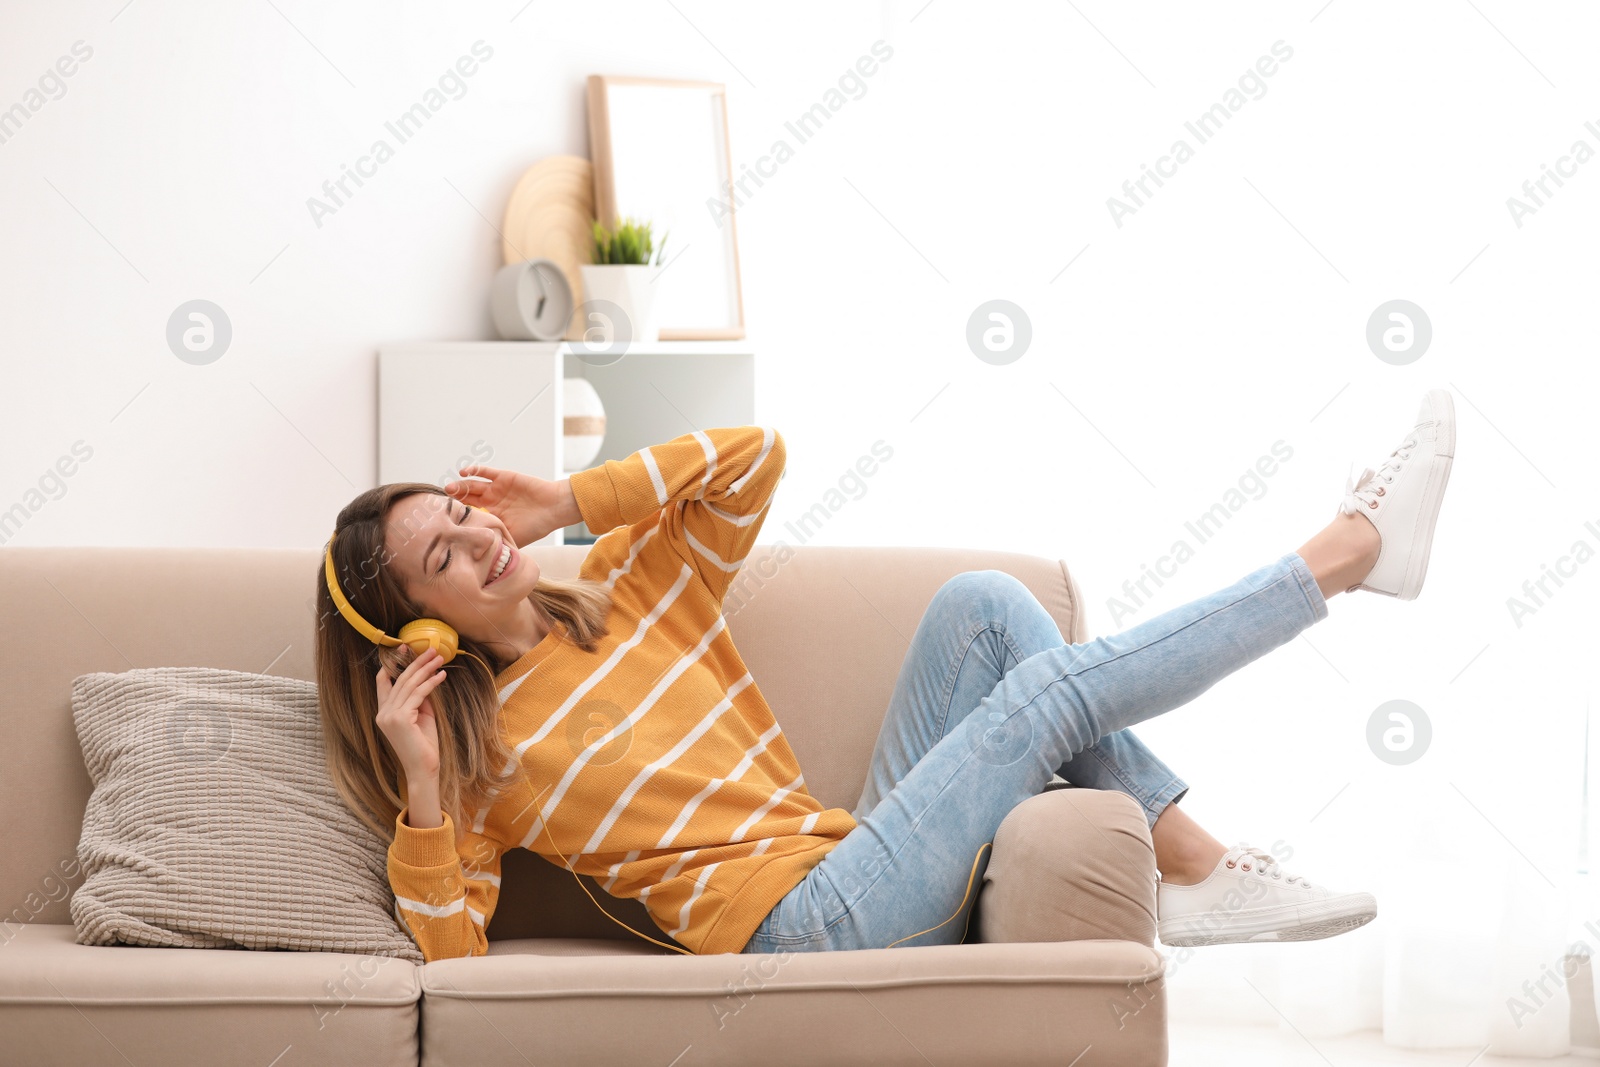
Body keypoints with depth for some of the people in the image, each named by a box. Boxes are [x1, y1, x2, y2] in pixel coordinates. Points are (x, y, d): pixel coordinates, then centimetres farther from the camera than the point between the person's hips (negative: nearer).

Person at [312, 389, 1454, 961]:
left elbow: (754, 454, 8)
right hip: (804, 921, -7)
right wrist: (420, 788, -23)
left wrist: (567, 503, 3)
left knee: (982, 602, -9)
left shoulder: (621, 592, 15)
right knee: (1052, 688, -15)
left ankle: (1196, 870, -11)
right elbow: (450, 952, -10)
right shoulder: (471, 738, -2)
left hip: (861, 854, 7)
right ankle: (1345, 550, -2)